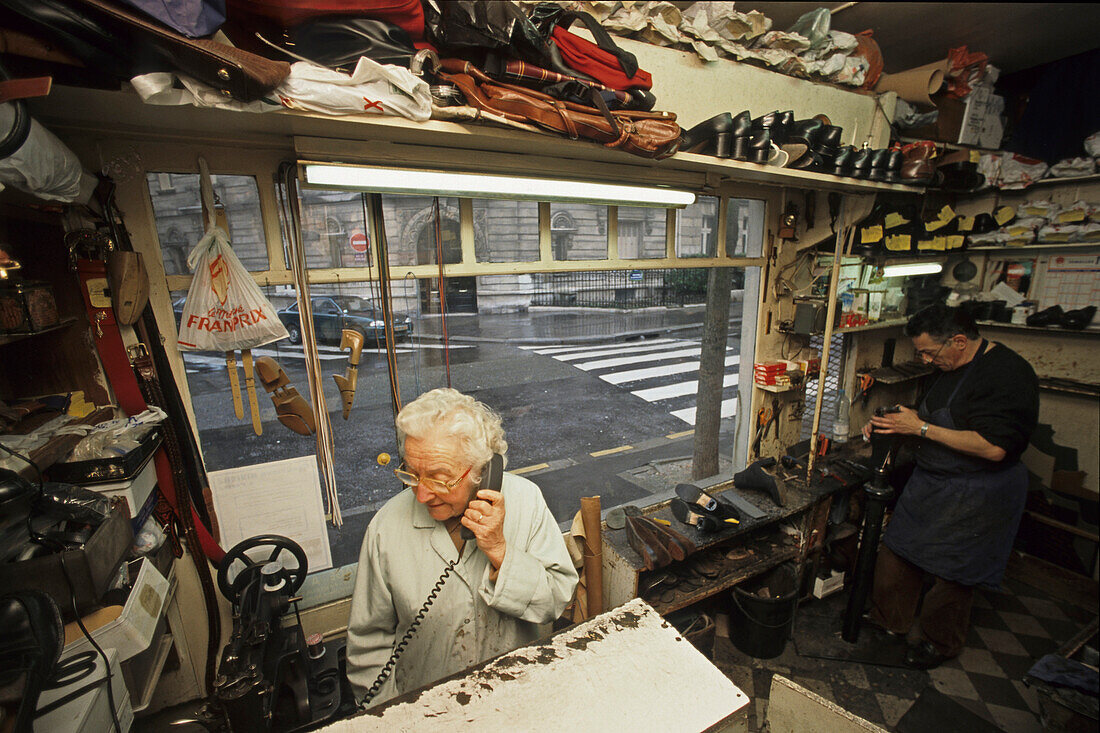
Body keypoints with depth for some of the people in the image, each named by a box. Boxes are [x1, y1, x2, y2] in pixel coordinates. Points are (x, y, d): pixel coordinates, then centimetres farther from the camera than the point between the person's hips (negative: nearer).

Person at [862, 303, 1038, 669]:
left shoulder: (1009, 374, -22)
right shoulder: (948, 367, 4)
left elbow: (993, 447, -28)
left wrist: (921, 428, -25)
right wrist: (889, 423, 2)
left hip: (973, 497, -8)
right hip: (930, 482, 8)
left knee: (951, 571, 10)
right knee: (899, 551, 14)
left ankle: (940, 641, 34)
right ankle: (889, 619, 34)